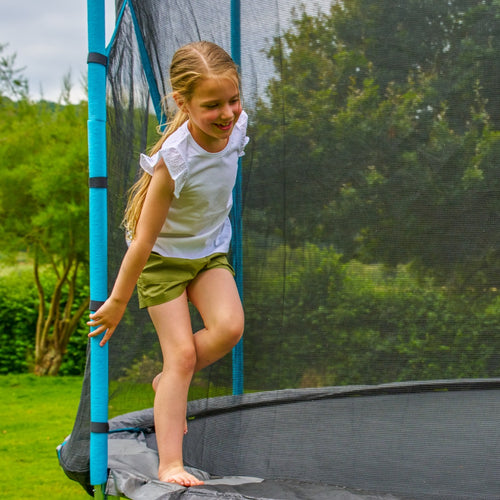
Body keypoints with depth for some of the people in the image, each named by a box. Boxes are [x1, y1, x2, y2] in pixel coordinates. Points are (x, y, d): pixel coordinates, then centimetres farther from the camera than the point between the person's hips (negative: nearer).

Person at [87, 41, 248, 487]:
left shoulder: (237, 126, -16)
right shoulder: (173, 161, -33)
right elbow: (144, 240, -25)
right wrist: (118, 301, -16)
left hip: (211, 249, 5)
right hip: (163, 255, -5)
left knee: (229, 327, -17)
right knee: (182, 353, -10)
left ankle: (168, 383, 11)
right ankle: (169, 465, -4)